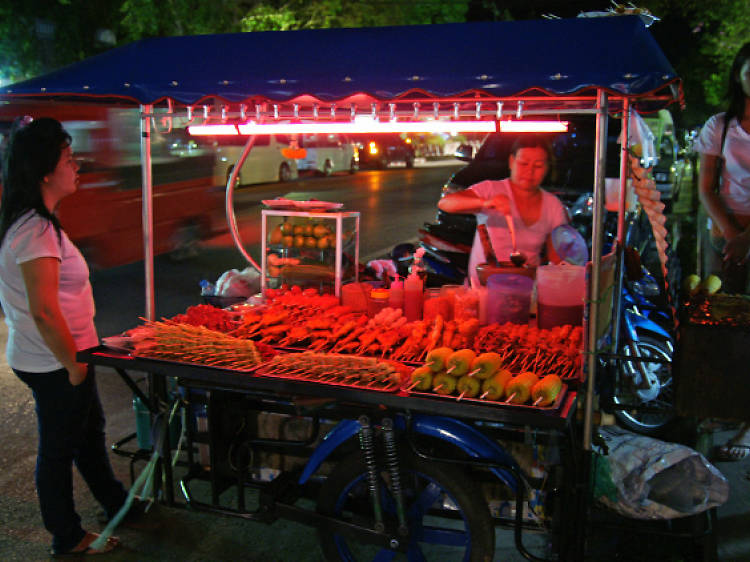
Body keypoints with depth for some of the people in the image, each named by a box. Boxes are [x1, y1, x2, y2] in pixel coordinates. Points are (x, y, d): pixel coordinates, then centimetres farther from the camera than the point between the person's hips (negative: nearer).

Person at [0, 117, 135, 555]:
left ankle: (116, 503, 44)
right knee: (59, 448, 8)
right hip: (53, 365, -10)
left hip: (52, 359, 10)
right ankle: (68, 539, 27)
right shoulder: (36, 230, -26)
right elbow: (44, 311, -30)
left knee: (89, 428, 24)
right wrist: (73, 364, -19)